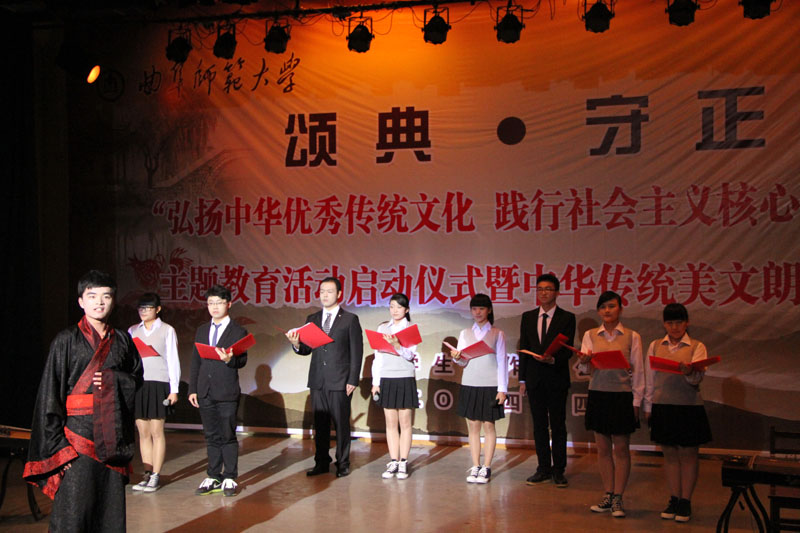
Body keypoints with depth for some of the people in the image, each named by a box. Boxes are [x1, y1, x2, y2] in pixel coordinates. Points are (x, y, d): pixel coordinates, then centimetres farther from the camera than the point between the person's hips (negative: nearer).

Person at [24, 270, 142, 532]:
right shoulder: (67, 340, -1)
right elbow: (50, 394, -4)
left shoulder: (122, 340, 10)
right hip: (78, 437, -4)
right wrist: (57, 444, -11)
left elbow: (137, 378, 16)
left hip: (113, 439, 4)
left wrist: (113, 380, -6)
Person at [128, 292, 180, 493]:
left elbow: (173, 361, 1)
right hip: (137, 384, 4)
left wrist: (174, 389, -4)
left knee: (157, 432, -2)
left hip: (158, 383, -4)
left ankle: (155, 477, 2)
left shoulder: (167, 330, 3)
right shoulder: (133, 331, 13)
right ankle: (147, 475, 12)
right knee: (143, 433, 6)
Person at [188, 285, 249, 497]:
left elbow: (242, 360, -8)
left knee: (228, 436, 0)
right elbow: (196, 361, 14)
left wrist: (229, 359, -30)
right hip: (205, 393, 5)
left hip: (227, 393, -5)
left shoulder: (238, 332, 0)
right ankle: (213, 478, 19)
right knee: (212, 437, 11)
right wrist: (193, 389, 9)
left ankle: (229, 478, 8)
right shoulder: (202, 331, 16)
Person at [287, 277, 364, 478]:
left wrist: (353, 380, -8)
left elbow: (356, 352, -2)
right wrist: (296, 344, -12)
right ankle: (322, 463, 18)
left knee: (341, 424, 1)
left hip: (340, 382, -4)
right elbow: (307, 349, 11)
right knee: (320, 424, 9)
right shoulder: (312, 319, 13)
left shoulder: (350, 319, 0)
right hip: (317, 381, 4)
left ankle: (342, 464, 11)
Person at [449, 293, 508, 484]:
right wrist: (457, 358, -18)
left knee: (488, 426, 0)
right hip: (469, 385, 2)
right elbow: (464, 362, 6)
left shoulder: (497, 334, 4)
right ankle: (475, 467, 10)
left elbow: (502, 362, 2)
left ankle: (486, 468, 5)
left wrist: (502, 389, -4)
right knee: (473, 426, 4)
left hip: (490, 386, -2)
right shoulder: (465, 334, 11)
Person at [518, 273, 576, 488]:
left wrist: (553, 359, -26)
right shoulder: (528, 317, 9)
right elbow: (523, 349, 10)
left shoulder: (567, 318, -1)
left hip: (557, 379, -3)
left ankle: (558, 470, 11)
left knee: (558, 426, 3)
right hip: (534, 379, 3)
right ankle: (544, 468, 18)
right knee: (539, 426, 9)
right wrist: (522, 379, 6)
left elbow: (568, 350, -6)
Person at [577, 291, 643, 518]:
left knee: (621, 448, 1)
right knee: (603, 448, 7)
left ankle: (618, 498, 7)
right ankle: (608, 495, 16)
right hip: (598, 395, 2)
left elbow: (638, 372, 1)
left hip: (622, 396, -2)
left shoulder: (632, 337, 1)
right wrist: (584, 361, -24)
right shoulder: (590, 336, 6)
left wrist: (636, 402, -4)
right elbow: (585, 369, 0)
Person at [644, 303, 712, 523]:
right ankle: (674, 499, 20)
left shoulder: (697, 347, -2)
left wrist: (689, 372, -38)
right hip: (663, 406, 3)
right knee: (670, 454, 10)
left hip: (689, 407, -3)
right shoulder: (655, 346, 8)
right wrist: (648, 406, 10)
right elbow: (650, 378, 12)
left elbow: (697, 378, -16)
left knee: (688, 455, 4)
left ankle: (685, 501, 14)